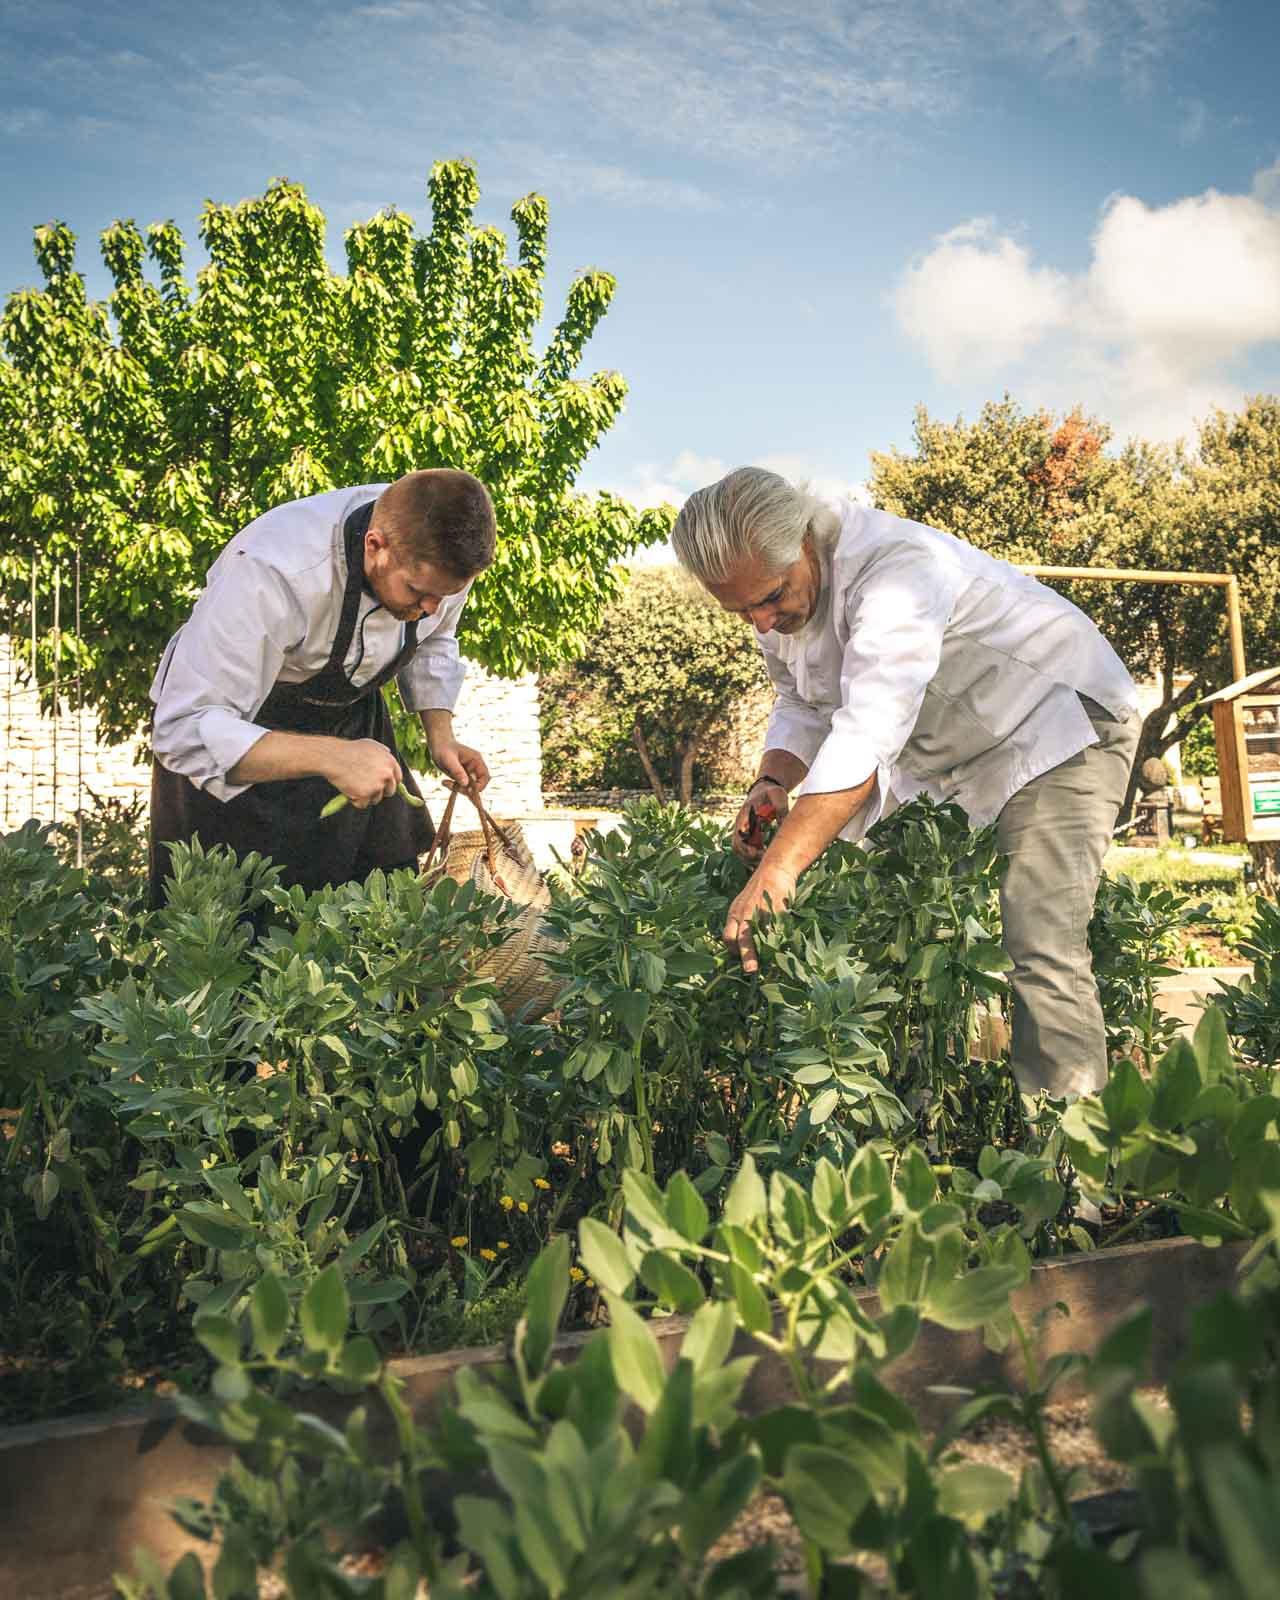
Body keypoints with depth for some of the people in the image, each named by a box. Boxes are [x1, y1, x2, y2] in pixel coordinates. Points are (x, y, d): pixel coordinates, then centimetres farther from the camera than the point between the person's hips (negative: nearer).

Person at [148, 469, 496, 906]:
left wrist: (441, 736, -11)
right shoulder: (269, 574, -39)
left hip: (351, 714, 5)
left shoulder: (436, 552, -20)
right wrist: (329, 756, -50)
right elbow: (188, 731, -39)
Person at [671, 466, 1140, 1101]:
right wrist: (772, 782, -15)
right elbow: (802, 708, 7)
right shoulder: (774, 589, -5)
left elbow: (866, 735, -44)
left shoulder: (898, 567, -34)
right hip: (947, 756, 8)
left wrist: (776, 872, -49)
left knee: (1041, 951, -22)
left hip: (1061, 721, -8)